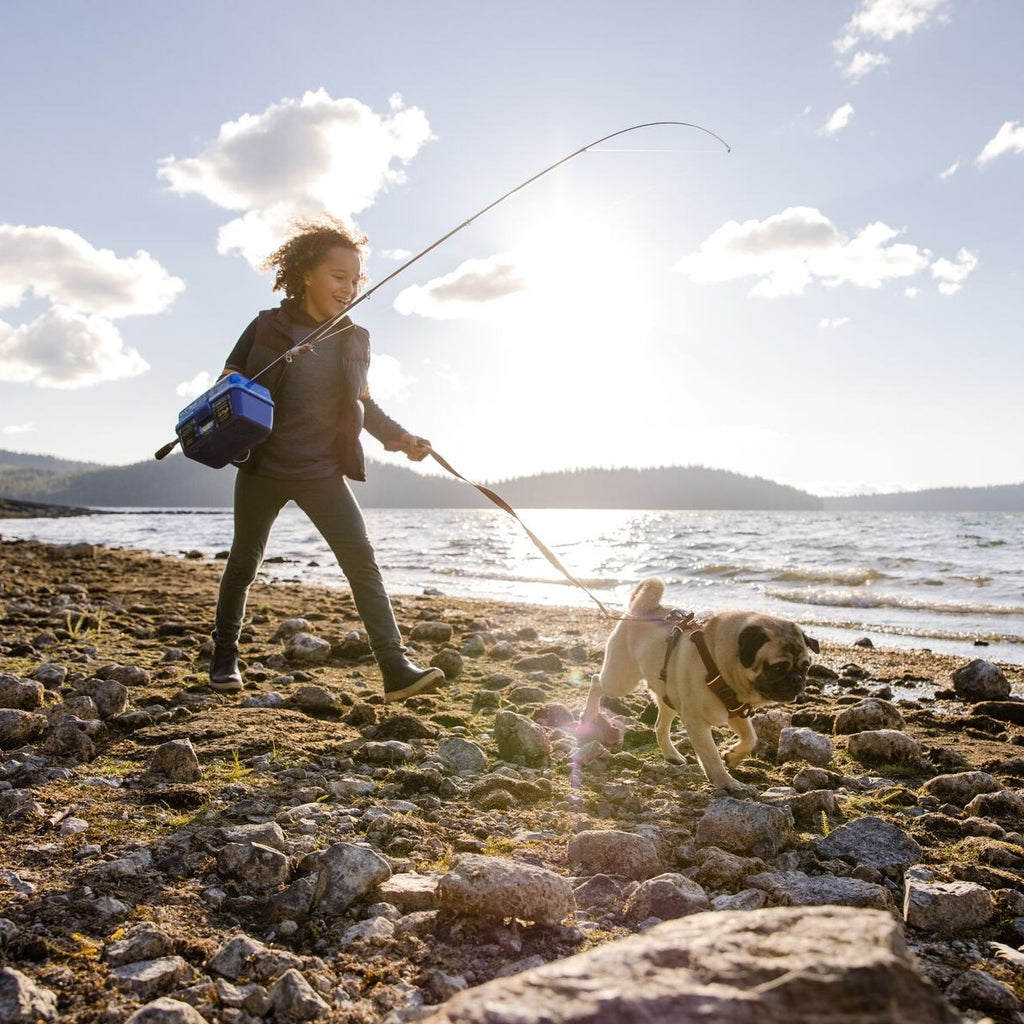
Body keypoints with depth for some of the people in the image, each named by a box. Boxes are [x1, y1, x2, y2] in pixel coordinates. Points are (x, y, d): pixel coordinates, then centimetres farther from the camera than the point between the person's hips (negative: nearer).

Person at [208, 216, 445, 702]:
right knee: (244, 563, 12)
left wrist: (399, 436, 2)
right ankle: (224, 656, 33)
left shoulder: (354, 339, 6)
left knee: (362, 560, -12)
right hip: (262, 467, -1)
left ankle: (396, 668, -14)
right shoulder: (268, 327, -3)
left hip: (323, 471, 2)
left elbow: (363, 403, 16)